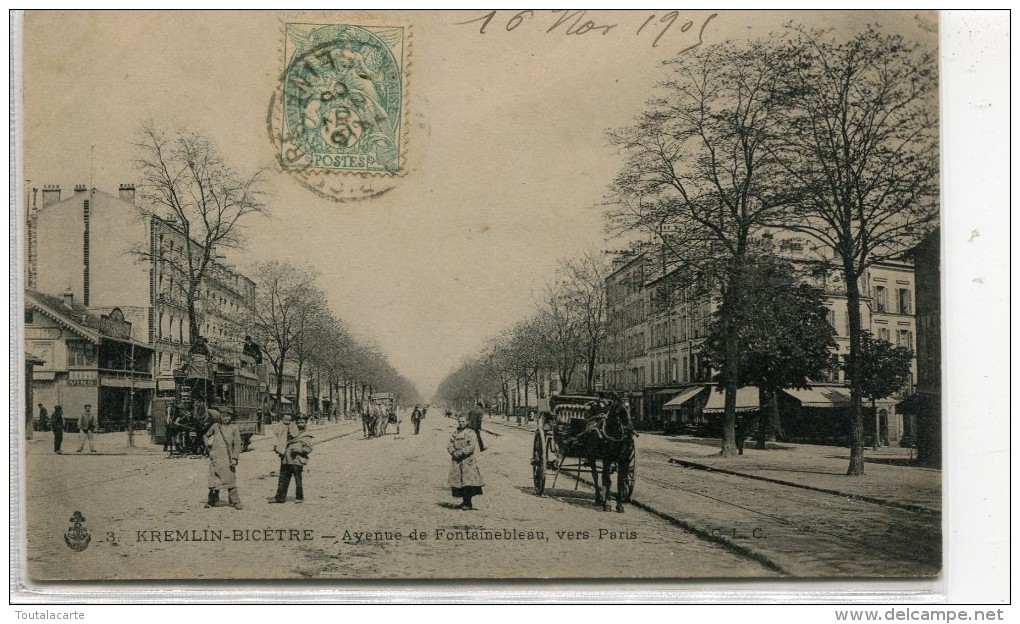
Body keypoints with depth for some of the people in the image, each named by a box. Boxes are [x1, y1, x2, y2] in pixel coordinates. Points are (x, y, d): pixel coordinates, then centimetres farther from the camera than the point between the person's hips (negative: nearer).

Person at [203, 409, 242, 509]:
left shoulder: (233, 428, 2)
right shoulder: (215, 426, 6)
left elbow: (237, 444, -1)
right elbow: (207, 436, 25)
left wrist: (234, 458, -7)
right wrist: (208, 445, 11)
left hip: (228, 458, -1)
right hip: (216, 457, 1)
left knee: (231, 480, -1)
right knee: (214, 479, 4)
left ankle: (235, 501, 3)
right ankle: (213, 500, 15)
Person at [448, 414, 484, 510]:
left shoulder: (470, 433, -3)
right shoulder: (455, 434, 16)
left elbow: (471, 446, -14)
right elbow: (449, 445, 10)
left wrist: (461, 453, -17)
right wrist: (454, 452, -9)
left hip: (467, 460, -6)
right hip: (456, 461, 6)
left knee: (468, 482, -10)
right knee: (459, 481, 8)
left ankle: (468, 503, -5)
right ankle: (465, 501, 20)